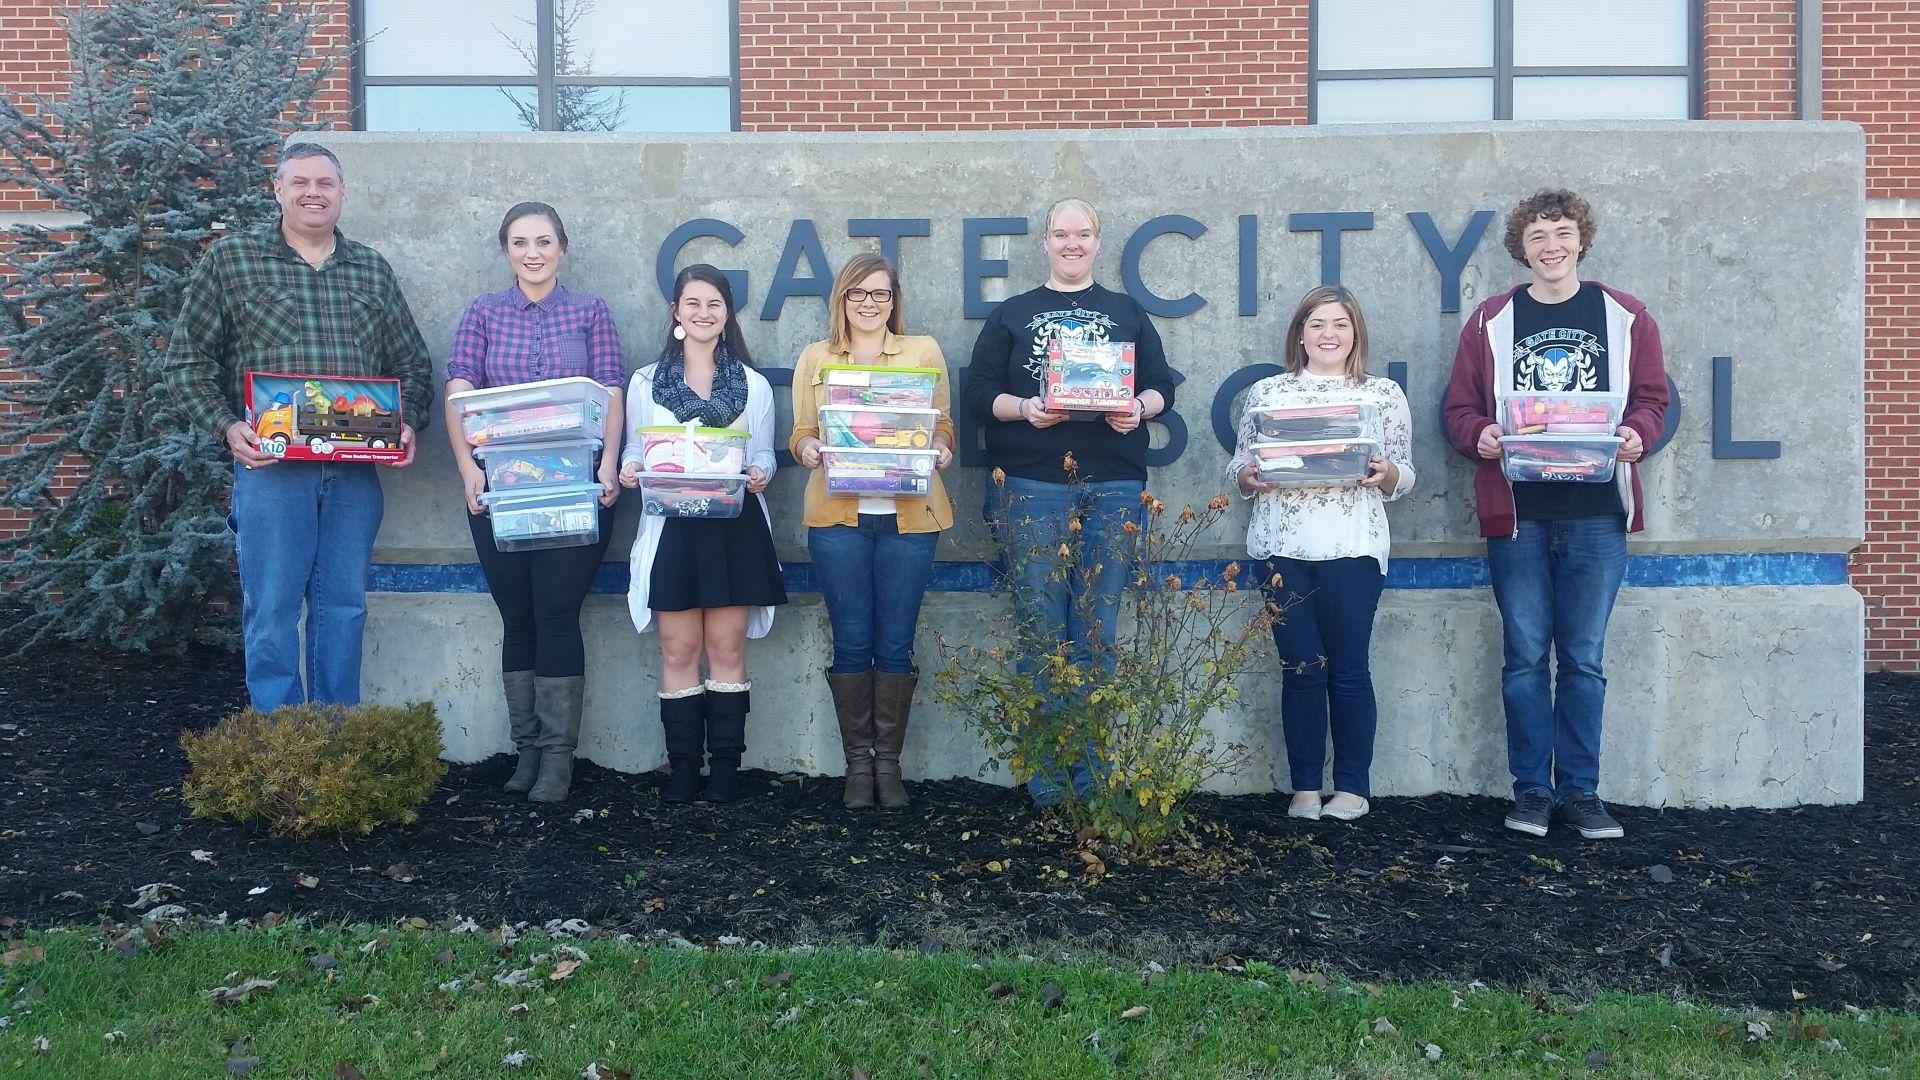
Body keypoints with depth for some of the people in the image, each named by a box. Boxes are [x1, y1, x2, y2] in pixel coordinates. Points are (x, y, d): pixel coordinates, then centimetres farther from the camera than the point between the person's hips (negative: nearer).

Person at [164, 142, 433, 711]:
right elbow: (188, 360, 3)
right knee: (272, 610, 0)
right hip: (270, 464, -3)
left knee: (344, 606, 9)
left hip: (355, 469, 3)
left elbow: (412, 363, 16)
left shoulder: (373, 270, 13)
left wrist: (409, 422, -2)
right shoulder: (231, 260, 4)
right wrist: (227, 425, -11)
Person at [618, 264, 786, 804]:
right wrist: (628, 470, -11)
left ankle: (725, 767, 9)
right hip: (672, 526, 0)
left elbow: (764, 455, 10)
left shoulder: (753, 384, 10)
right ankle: (682, 767, 10)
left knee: (727, 648, 2)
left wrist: (759, 474, -13)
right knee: (678, 650, 1)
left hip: (735, 526, 0)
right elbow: (634, 450, 11)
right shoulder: (645, 382, 9)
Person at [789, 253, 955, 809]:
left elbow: (942, 424, 11)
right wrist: (808, 448, -13)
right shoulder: (814, 358, 12)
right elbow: (801, 431, 10)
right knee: (851, 642, 2)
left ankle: (889, 762, 15)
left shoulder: (924, 352, 11)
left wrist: (940, 448, -11)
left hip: (909, 515, 0)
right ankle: (858, 762, 15)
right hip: (838, 515, 0)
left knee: (895, 643, 2)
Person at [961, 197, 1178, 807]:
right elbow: (980, 392, 5)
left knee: (1096, 634, 1)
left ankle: (1089, 779, 8)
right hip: (1032, 486, -1)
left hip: (1113, 487, 1)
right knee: (1043, 631, -2)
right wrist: (1023, 408, -14)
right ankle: (1046, 781, 5)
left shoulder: (1128, 314, 17)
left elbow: (1162, 387, 11)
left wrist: (1140, 408, -11)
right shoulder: (1012, 315, 14)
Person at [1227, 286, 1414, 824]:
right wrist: (1248, 477, -10)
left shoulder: (1384, 394, 10)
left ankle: (1352, 787, 13)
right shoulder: (1267, 391, 12)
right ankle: (1305, 789, 12)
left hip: (1353, 547, -1)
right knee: (1300, 668, 3)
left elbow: (1404, 477, 9)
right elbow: (1238, 466, 12)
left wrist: (1386, 473, -12)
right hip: (1282, 544, 1)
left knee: (1348, 668, 2)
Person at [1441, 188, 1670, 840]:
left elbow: (1651, 398, 11)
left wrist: (1637, 434, -10)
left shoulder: (1625, 317, 8)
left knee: (1583, 659, 5)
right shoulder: (1491, 321, 7)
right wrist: (1481, 436, -14)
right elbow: (1459, 408, 7)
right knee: (1524, 657, 3)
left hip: (1597, 514, 0)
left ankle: (1579, 792, 14)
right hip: (1516, 512, 0)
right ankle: (1531, 790, 13)